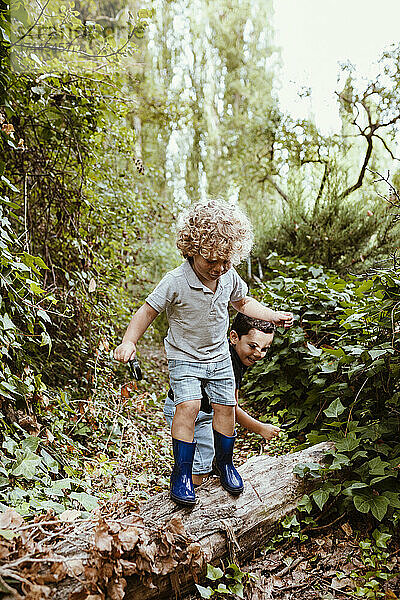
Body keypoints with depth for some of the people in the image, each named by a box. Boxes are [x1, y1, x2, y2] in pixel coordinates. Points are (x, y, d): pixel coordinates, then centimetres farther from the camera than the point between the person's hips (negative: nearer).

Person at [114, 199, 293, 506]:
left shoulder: (229, 277, -7)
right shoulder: (176, 282, -23)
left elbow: (243, 302, 13)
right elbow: (148, 311, -13)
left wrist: (273, 316, 6)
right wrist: (129, 342, -23)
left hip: (219, 357, 5)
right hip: (184, 357, -4)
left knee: (226, 406, 5)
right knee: (188, 406, -20)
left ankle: (225, 462, 29)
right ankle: (182, 472, -3)